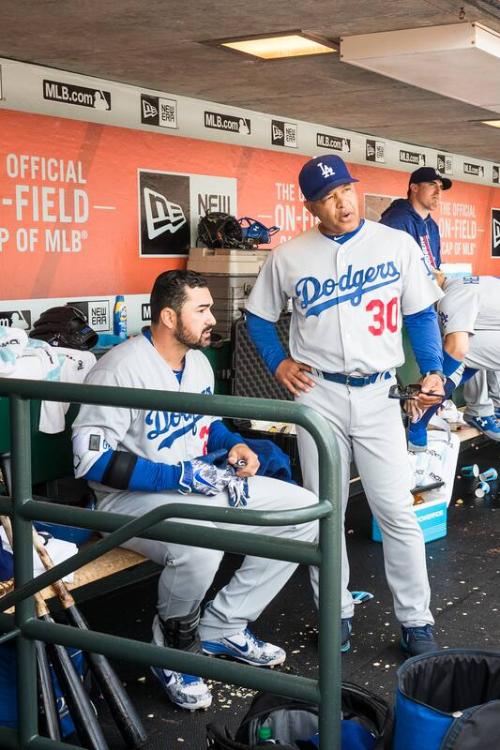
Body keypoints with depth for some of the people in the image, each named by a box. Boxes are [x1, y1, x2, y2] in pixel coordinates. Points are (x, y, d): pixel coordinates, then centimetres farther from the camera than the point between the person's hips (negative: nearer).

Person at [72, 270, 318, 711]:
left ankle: (224, 626, 6)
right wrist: (180, 475, -27)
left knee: (304, 511, -2)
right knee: (199, 543, -41)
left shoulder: (198, 361, 8)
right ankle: (175, 650, -7)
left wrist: (234, 444, 1)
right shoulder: (121, 369, -19)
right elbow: (92, 459, -24)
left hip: (201, 486, 9)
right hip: (132, 497, -8)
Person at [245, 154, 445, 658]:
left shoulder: (398, 245, 1)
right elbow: (259, 316, 14)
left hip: (378, 393, -1)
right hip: (318, 394, 1)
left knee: (397, 512, -1)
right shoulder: (288, 257, 2)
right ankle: (337, 613, 23)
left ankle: (416, 622, 12)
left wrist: (433, 371, -5)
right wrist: (278, 365, 2)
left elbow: (421, 314, 6)